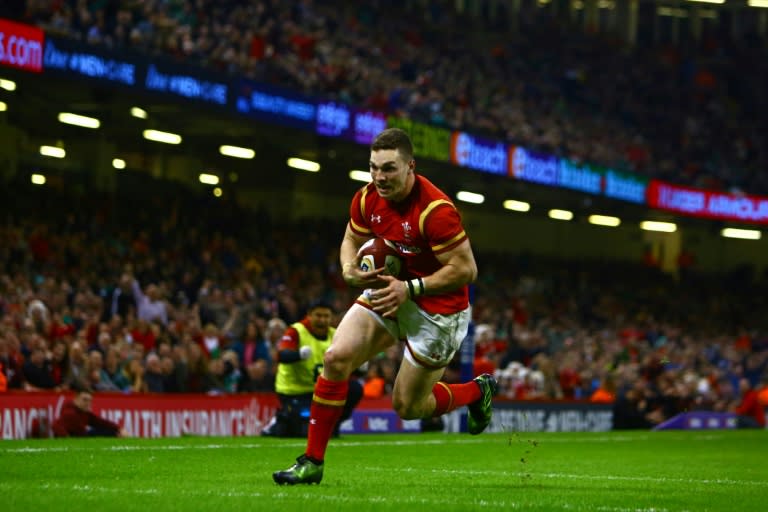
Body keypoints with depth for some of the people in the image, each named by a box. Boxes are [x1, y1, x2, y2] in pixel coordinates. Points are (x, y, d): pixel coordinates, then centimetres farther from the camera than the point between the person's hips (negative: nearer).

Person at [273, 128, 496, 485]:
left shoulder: (436, 210, -28)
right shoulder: (367, 198, -7)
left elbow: (466, 269, -25)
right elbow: (352, 240, 10)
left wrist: (410, 289, -29)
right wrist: (350, 270, -13)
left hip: (437, 307, -6)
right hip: (387, 292, 6)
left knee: (408, 407, 2)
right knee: (337, 358, -14)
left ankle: (477, 391, 33)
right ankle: (313, 462, -6)